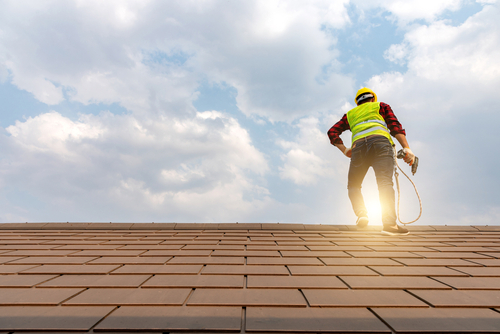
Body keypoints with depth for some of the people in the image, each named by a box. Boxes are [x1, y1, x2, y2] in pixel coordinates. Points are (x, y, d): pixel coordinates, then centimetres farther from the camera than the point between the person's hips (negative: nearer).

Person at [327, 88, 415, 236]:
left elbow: (332, 132, 22)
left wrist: (344, 150, 16)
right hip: (380, 142, -1)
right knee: (385, 182, -15)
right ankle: (390, 224, -29)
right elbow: (395, 126, 11)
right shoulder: (381, 106, 29)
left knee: (353, 185, 11)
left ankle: (361, 213, -12)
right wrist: (407, 148, 1)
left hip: (358, 146, 2)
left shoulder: (350, 114, 35)